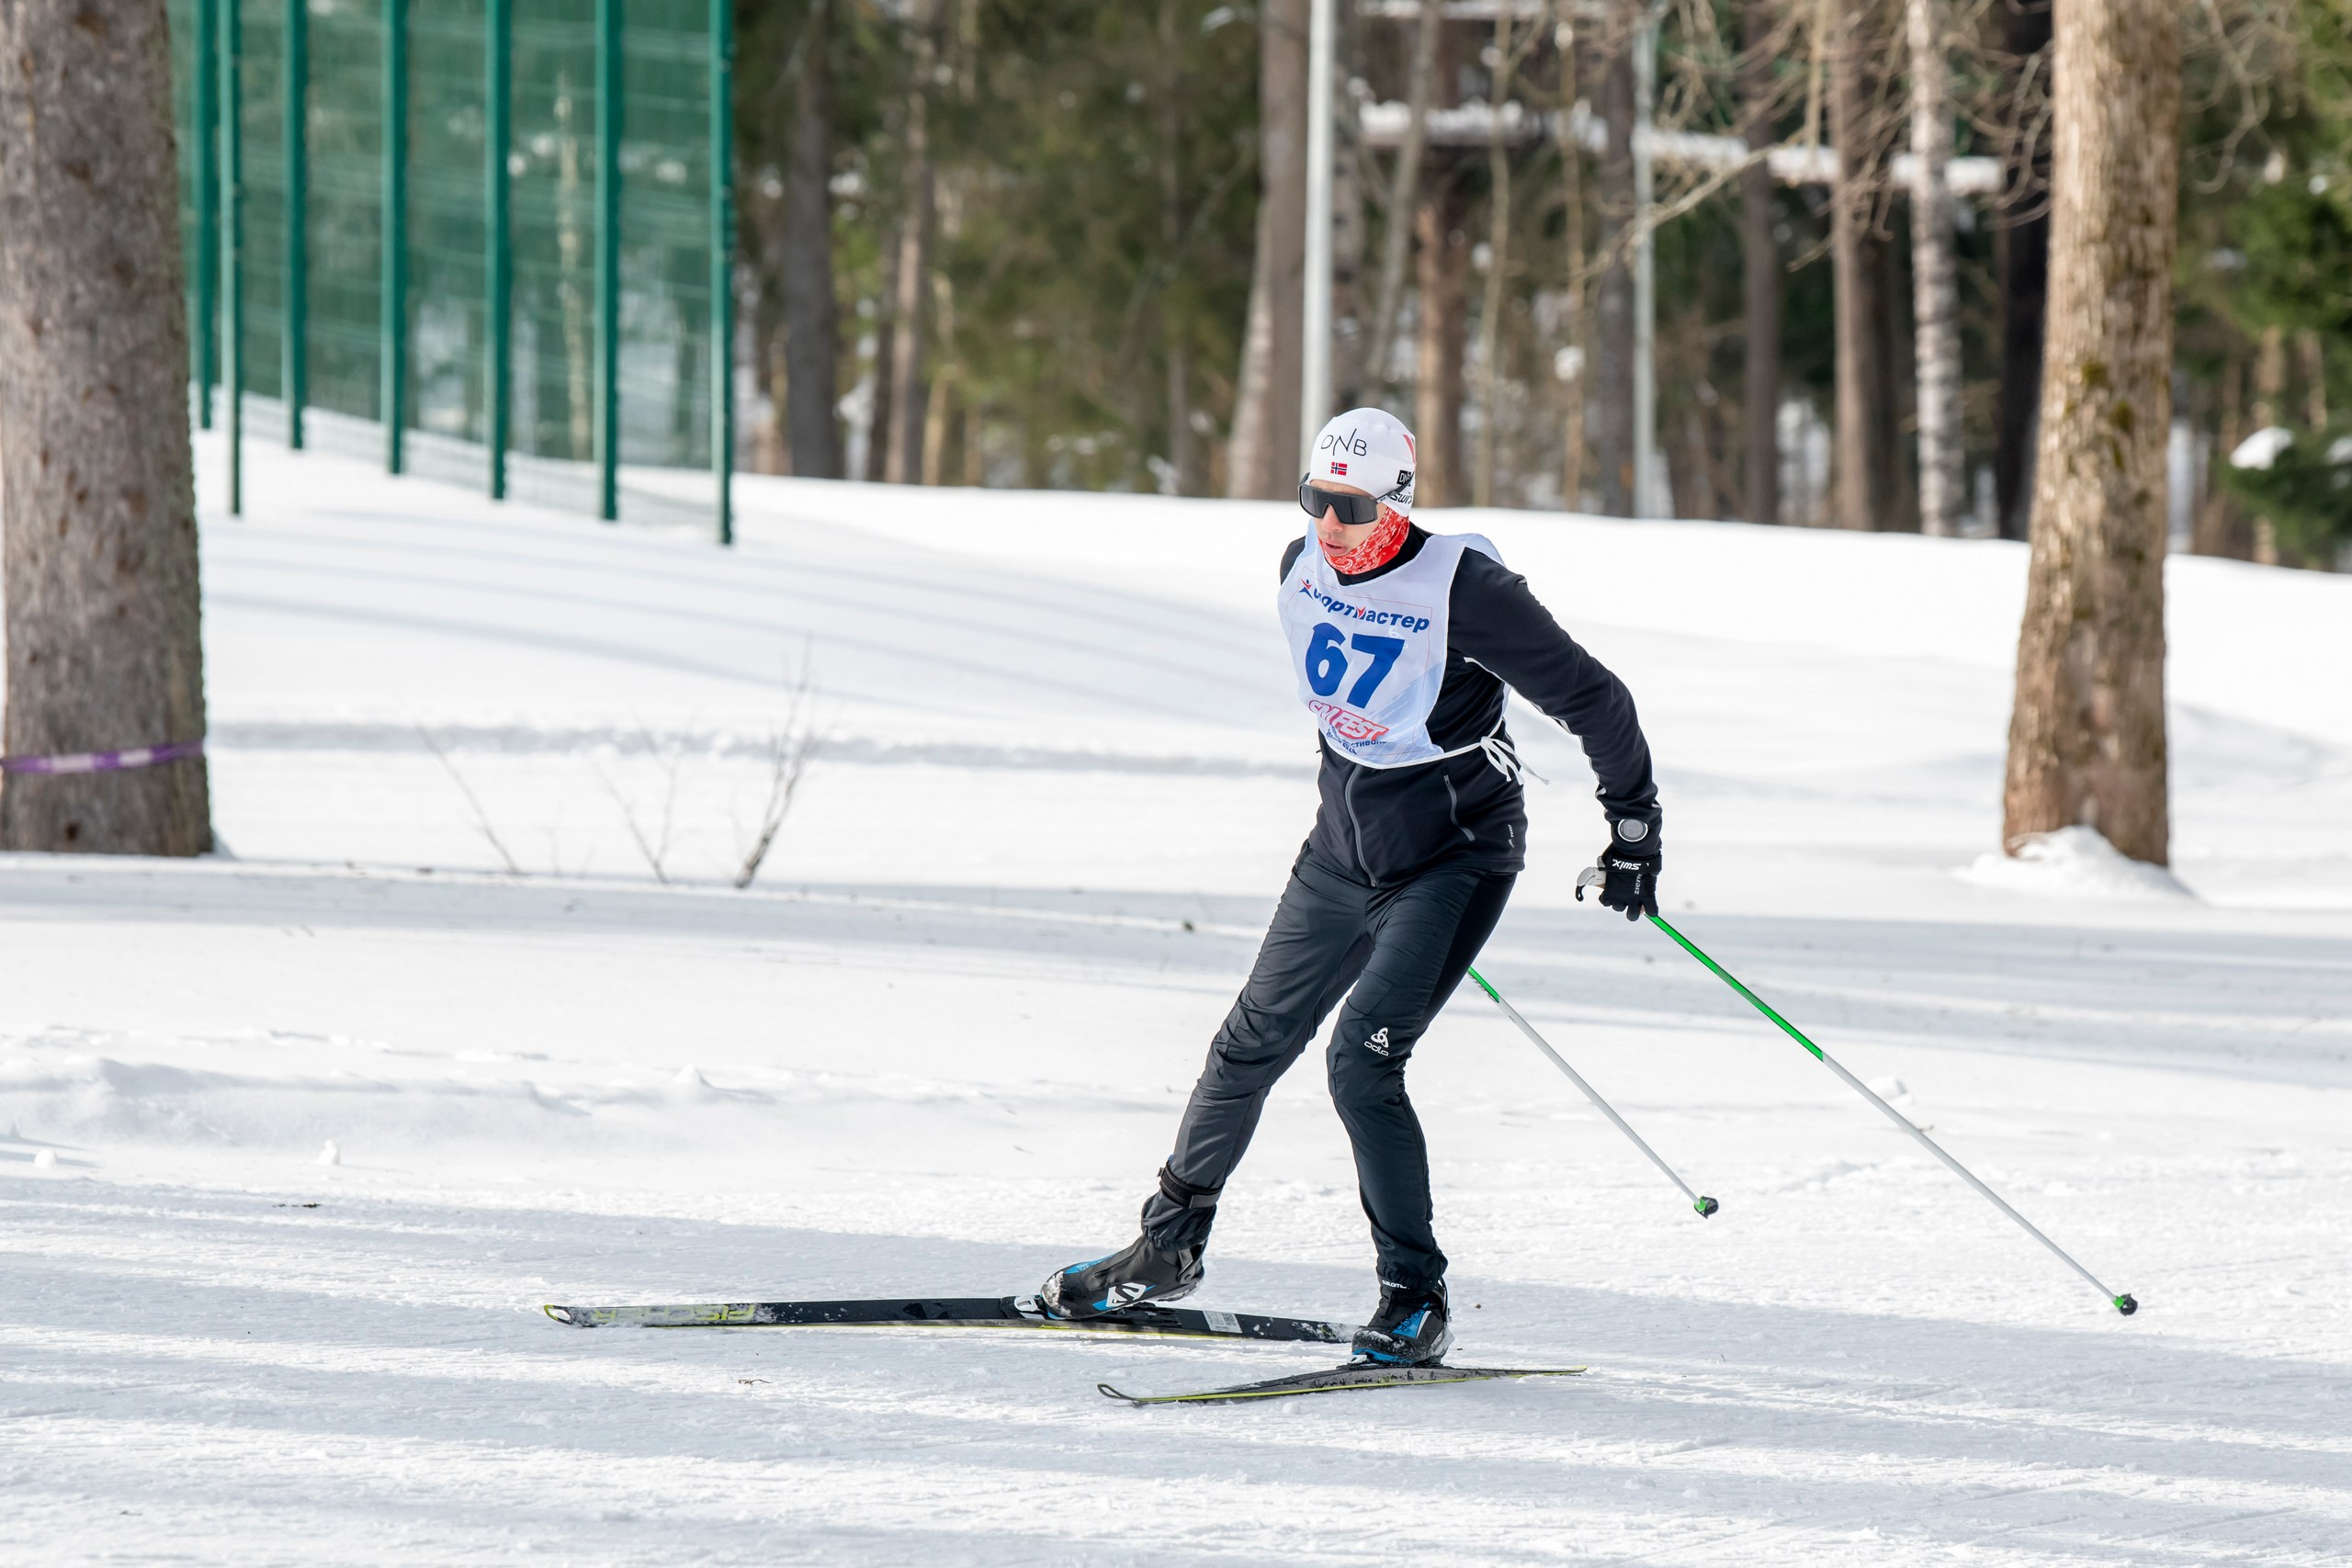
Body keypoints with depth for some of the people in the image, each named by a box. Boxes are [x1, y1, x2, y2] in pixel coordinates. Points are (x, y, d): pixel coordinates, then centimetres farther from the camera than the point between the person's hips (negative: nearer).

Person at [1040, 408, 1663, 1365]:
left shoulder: (1463, 589, -23)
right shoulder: (1303, 570, -3)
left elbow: (1592, 700, -14)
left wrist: (1633, 826, -8)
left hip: (1456, 854, -7)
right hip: (1346, 845, 7)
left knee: (1361, 1063, -19)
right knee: (1251, 1046, 13)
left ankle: (1417, 1303, -8)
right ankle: (1169, 1249, 32)